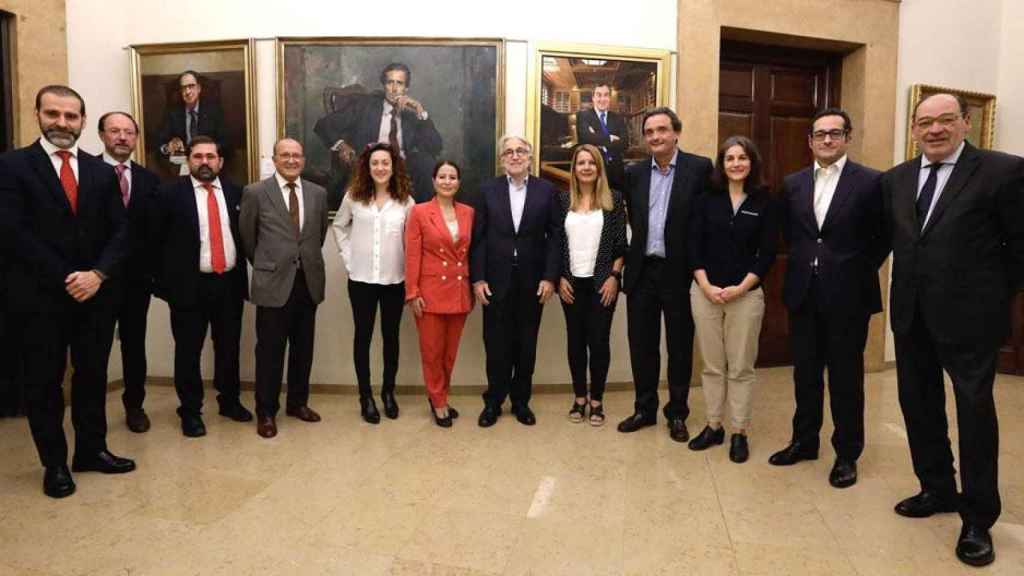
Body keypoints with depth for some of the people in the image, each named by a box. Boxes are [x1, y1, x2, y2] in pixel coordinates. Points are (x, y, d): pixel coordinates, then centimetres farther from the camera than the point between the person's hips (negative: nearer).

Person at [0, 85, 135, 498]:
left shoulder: (102, 172, 8)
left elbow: (120, 231, 4)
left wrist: (97, 274, -12)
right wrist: (65, 279, -14)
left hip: (96, 294, 3)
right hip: (40, 297, -3)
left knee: (92, 377, 13)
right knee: (44, 383, 8)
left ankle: (92, 450, 28)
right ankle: (55, 463, 23)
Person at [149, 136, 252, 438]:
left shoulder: (235, 192, 6)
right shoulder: (170, 193, -4)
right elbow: (155, 239, -1)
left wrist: (240, 271, 7)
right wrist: (164, 280, -1)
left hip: (229, 282, 3)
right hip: (189, 285, -3)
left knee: (229, 348, 13)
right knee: (188, 351, 6)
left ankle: (230, 401, 30)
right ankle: (190, 411, 21)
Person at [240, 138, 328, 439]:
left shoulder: (318, 193, 7)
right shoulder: (255, 192, -4)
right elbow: (246, 236, 5)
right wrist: (264, 266, 11)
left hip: (308, 282, 4)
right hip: (273, 283, -3)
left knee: (303, 348, 13)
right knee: (270, 350, 4)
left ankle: (298, 402, 29)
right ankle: (266, 411, 18)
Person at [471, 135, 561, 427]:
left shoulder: (547, 190, 2)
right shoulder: (488, 190, 3)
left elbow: (555, 236, 0)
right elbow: (478, 238, 1)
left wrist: (550, 277, -7)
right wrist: (477, 278, -6)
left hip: (532, 281, 0)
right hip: (496, 280, 0)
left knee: (526, 345, 10)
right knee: (496, 345, 7)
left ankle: (521, 401, 24)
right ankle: (493, 402, 21)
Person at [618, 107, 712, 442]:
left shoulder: (700, 168, -5)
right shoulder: (634, 173, 7)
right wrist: (636, 251, 10)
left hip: (679, 272, -4)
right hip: (642, 271, 4)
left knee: (679, 346, 8)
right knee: (641, 345, 11)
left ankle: (677, 414, 23)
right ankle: (645, 409, 26)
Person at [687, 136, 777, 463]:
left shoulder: (764, 203, 2)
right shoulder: (706, 199, 5)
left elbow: (768, 254, -2)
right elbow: (693, 246, 1)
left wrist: (740, 288, -12)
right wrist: (706, 286, -10)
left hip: (746, 294, -1)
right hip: (705, 292, 1)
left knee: (741, 367, 5)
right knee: (712, 365, 9)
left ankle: (739, 432, 16)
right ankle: (713, 426, 21)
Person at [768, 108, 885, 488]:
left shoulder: (870, 182, -5)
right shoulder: (792, 184, 8)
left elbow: (882, 238, 0)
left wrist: (857, 273, -2)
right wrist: (803, 264, 8)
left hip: (848, 296, -4)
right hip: (803, 293, 4)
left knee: (845, 376, 6)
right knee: (805, 372, 13)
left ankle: (846, 454, 20)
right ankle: (804, 441, 28)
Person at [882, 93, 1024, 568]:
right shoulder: (895, 179, 8)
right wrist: (907, 289, 10)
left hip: (969, 315, -5)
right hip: (911, 315, 6)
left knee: (974, 412, 4)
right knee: (918, 404, 14)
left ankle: (978, 518, 19)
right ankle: (938, 489, 34)